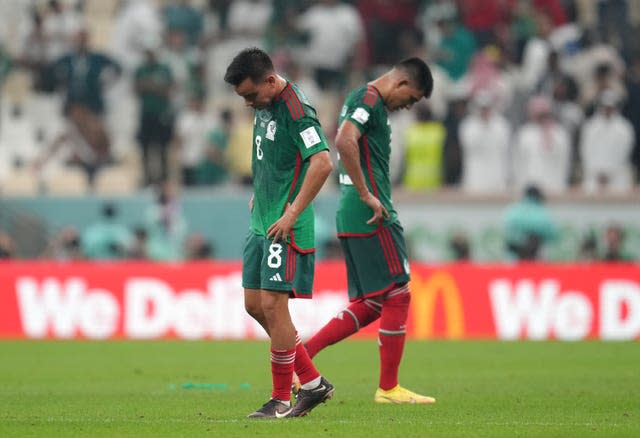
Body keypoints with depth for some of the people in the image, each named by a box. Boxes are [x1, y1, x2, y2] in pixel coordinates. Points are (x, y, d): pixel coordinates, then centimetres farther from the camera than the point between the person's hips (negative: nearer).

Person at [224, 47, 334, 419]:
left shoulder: (296, 109, -18)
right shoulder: (264, 104, 10)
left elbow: (323, 163, -27)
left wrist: (292, 214, -25)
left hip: (285, 225, -10)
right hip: (261, 221, 10)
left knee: (273, 304, -10)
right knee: (255, 305, 9)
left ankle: (282, 399, 0)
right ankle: (313, 383, 17)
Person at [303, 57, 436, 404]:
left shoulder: (367, 100, 21)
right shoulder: (369, 99, -10)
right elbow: (344, 141, -26)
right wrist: (367, 196, -22)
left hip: (353, 218, 10)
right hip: (371, 217, -10)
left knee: (370, 305, 11)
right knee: (397, 295, -3)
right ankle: (388, 388, 2)